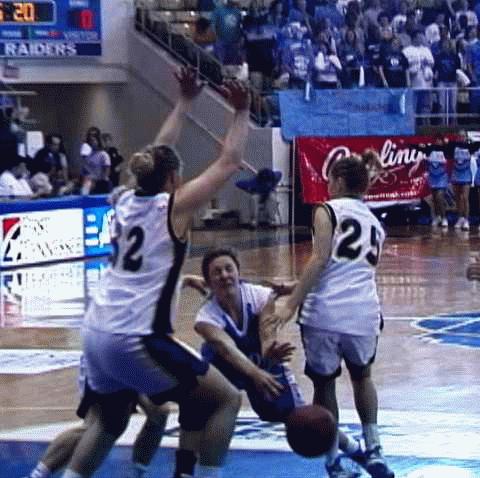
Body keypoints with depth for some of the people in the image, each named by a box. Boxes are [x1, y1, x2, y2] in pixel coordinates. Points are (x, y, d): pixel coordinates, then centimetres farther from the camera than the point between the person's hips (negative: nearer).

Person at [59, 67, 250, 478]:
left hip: (97, 332, 8)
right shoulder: (174, 206, -6)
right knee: (225, 399, 6)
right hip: (137, 338, -8)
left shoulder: (126, 201, 11)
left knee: (111, 419, 28)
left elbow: (157, 156, 27)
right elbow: (229, 162, -2)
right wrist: (242, 112, 7)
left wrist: (185, 102, 33)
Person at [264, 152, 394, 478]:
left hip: (325, 312, -4)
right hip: (365, 311, 4)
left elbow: (320, 259, -9)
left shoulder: (328, 211, 5)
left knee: (324, 384, 11)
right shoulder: (375, 222, 23)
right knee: (362, 377, 28)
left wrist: (291, 305, -12)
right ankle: (373, 450, 20)